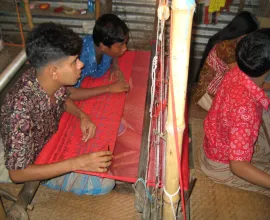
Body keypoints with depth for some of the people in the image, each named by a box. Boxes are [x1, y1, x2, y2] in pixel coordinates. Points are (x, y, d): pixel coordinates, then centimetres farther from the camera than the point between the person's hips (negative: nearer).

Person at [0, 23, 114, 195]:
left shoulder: (51, 80, -21)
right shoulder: (21, 110, -40)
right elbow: (17, 174, -33)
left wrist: (83, 116, -17)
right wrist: (77, 163, -39)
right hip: (37, 164, -6)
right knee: (104, 183, -13)